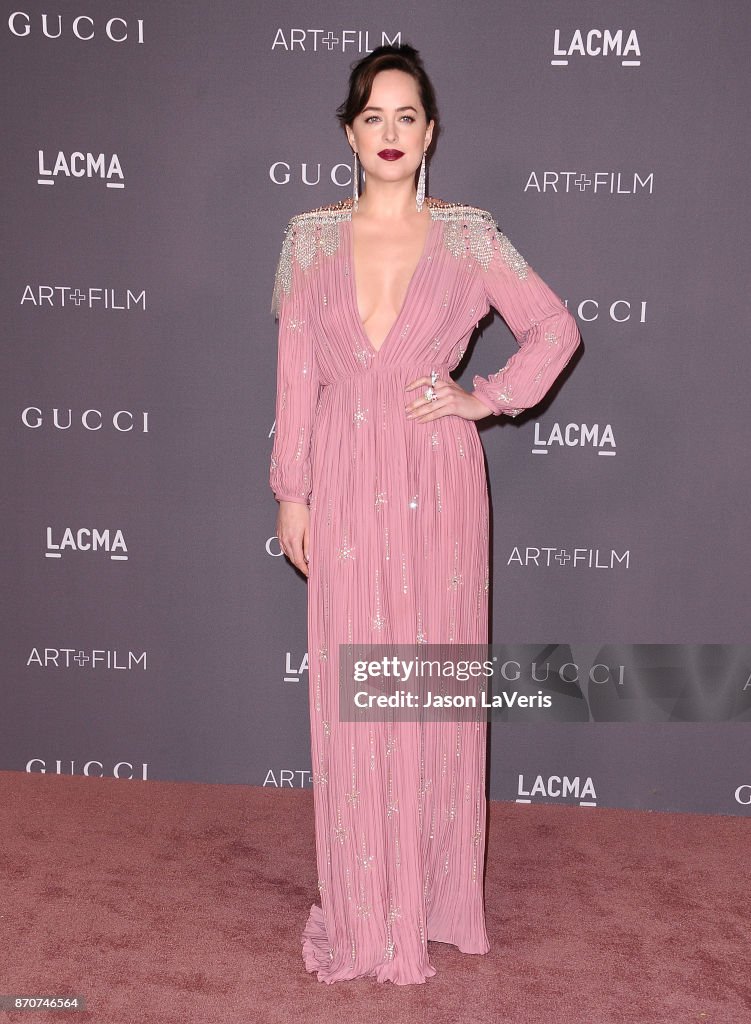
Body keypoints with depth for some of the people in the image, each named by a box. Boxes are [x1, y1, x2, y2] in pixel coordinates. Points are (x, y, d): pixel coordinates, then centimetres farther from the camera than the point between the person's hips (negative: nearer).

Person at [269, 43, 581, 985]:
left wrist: (485, 398, -4)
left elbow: (556, 327, 8)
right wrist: (291, 492, 3)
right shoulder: (311, 236, 5)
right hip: (344, 479, 1)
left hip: (437, 479, -1)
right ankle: (361, 906, 22)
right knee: (350, 687, 5)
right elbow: (295, 373, 6)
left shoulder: (470, 236, 2)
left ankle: (433, 891, 25)